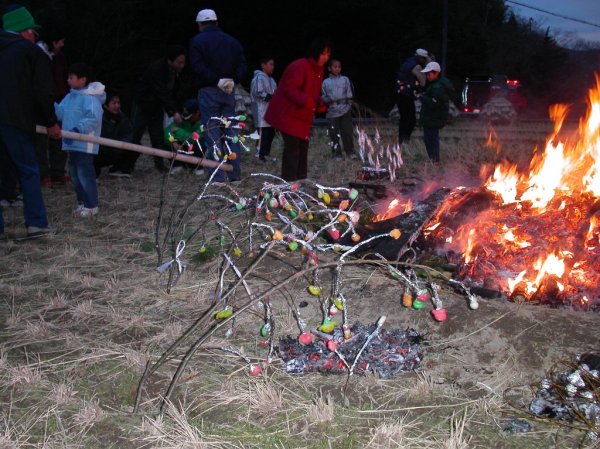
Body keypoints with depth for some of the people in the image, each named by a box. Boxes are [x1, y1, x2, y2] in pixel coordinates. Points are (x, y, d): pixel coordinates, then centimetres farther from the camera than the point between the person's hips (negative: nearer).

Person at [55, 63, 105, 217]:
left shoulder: (90, 98, -17)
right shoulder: (70, 97, 14)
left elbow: (93, 118, -26)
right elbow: (60, 113, 13)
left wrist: (77, 130, -32)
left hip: (85, 144, -10)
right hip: (72, 143, 10)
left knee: (84, 173, -7)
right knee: (74, 173, 16)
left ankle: (91, 206, 2)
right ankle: (82, 202, 27)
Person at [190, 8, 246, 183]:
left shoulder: (197, 41, -1)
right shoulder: (232, 41, 13)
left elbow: (198, 67, -15)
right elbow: (242, 65, 3)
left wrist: (217, 81, -16)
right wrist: (232, 80, -8)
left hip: (208, 90, -4)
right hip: (229, 91, 4)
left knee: (212, 133, -2)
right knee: (231, 131, 9)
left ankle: (217, 176, -4)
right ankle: (235, 174, 10)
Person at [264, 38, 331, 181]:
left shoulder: (318, 69, 10)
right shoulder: (299, 66, -20)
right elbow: (289, 89, -26)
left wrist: (319, 104, -3)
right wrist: (307, 101, -36)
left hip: (302, 115, 10)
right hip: (287, 114, -10)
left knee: (303, 145, 11)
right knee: (292, 145, -11)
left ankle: (301, 179, 19)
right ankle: (289, 180, -7)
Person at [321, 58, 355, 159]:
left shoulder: (345, 79, 9)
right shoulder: (326, 82, 8)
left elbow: (349, 95, 9)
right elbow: (323, 97, 9)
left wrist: (348, 104, -1)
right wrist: (329, 101, -9)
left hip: (345, 110, 0)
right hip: (332, 112, 0)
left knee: (347, 132, -3)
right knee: (333, 134, 1)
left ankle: (350, 152, 7)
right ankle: (336, 154, 9)